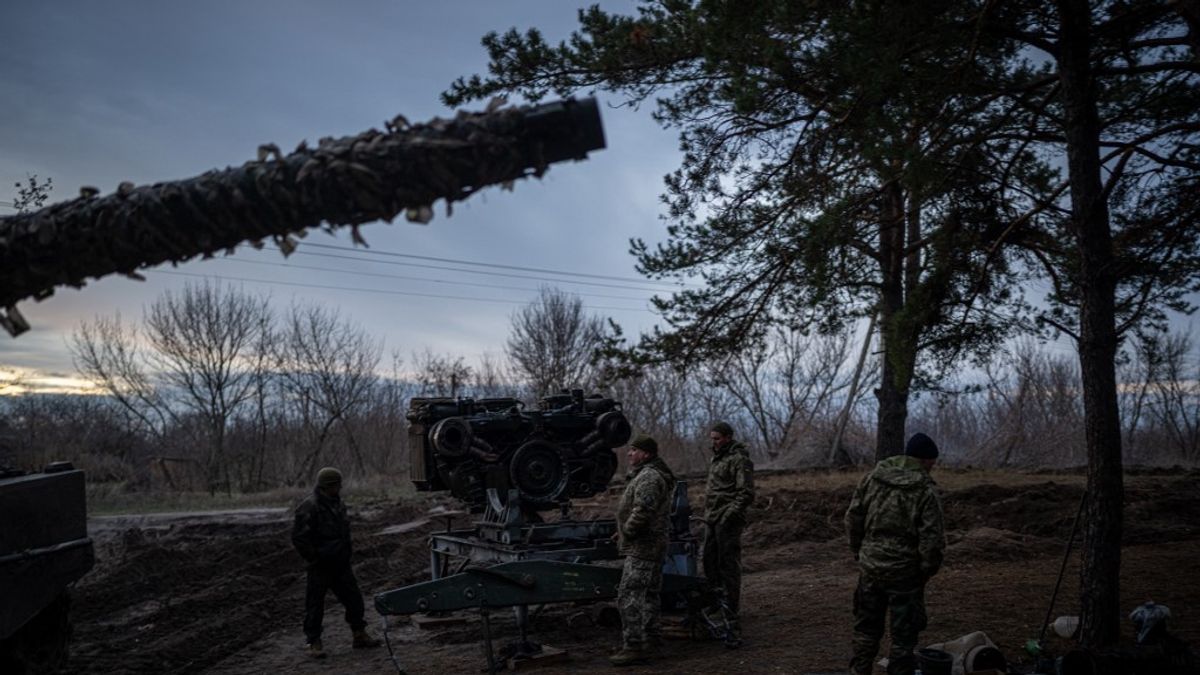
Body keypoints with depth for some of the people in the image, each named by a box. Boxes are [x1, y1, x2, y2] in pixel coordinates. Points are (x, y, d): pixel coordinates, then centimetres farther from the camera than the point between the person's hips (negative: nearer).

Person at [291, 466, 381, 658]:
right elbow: (298, 538, -19)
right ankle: (314, 643, 13)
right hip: (320, 567, -7)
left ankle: (360, 636, 20)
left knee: (354, 599, 9)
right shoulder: (309, 507, -17)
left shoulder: (337, 503, 9)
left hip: (340, 563, 7)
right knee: (315, 604, 3)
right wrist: (314, 558, -15)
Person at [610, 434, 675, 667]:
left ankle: (634, 646, -11)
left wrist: (626, 532, -14)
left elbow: (642, 511, -27)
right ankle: (651, 635, 28)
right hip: (652, 546, 11)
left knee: (629, 596, -11)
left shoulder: (649, 477, -17)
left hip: (642, 547, -11)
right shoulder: (650, 475, 18)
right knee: (648, 593, 18)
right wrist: (625, 532, 15)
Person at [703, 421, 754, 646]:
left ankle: (733, 625, -5)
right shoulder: (717, 458, 19)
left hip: (727, 522, -10)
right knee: (710, 564, 12)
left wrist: (729, 515, -20)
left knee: (729, 569, -8)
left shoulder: (739, 460, -10)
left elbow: (746, 494, -17)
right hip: (711, 520, 10)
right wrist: (707, 514, 18)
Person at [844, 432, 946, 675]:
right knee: (903, 632, 8)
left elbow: (853, 518, 4)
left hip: (870, 566, 5)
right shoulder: (924, 491, -14)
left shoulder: (871, 478, 1)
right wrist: (928, 570, 0)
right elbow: (932, 539, -15)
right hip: (904, 572, -5)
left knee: (867, 626, 18)